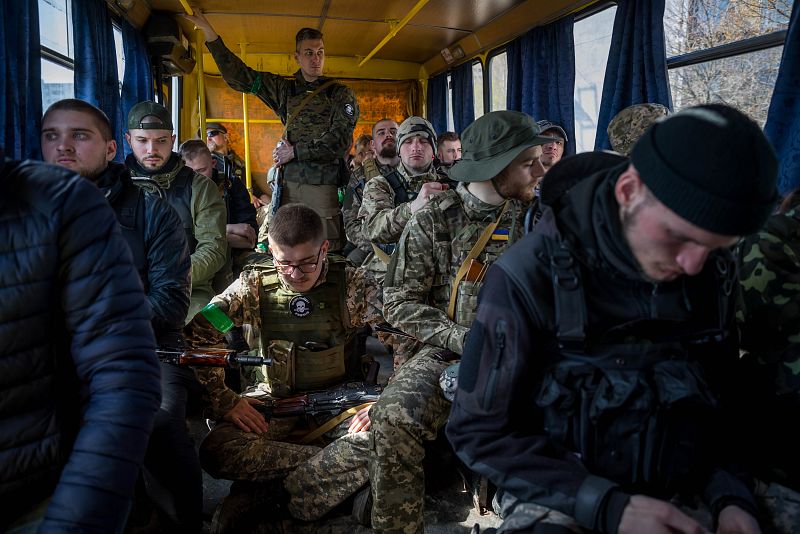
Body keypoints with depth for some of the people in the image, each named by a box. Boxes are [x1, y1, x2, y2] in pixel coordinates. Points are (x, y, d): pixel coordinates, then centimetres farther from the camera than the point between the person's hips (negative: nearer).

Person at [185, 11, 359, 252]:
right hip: (290, 182, 3)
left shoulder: (341, 94, 7)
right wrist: (208, 31, 12)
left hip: (325, 184, -3)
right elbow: (238, 75, 17)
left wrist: (296, 151, -5)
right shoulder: (285, 89, 17)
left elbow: (341, 139, -5)